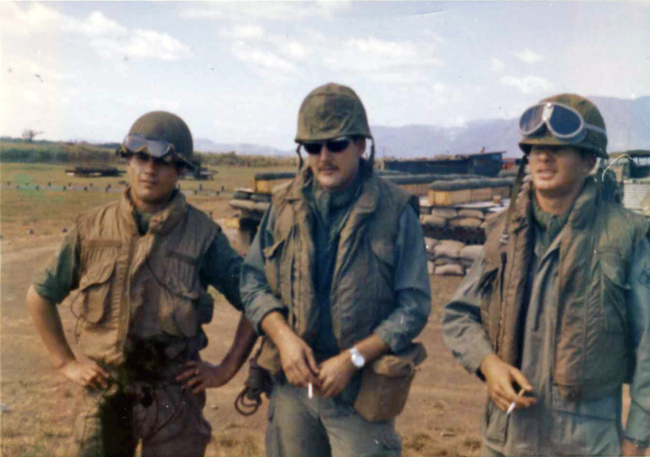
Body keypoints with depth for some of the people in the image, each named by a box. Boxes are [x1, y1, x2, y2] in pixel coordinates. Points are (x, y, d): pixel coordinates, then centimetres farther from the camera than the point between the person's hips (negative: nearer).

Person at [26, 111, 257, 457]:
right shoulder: (92, 228, -2)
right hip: (105, 391, 2)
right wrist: (66, 362, 4)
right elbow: (40, 295, 10)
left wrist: (226, 370, -5)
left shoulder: (202, 234, -8)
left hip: (173, 394, -2)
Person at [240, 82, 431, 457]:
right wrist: (284, 336, -12)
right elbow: (253, 280, 6)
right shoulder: (285, 205, 3)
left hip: (361, 390, -3)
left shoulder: (396, 212, -7)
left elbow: (414, 306, -7)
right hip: (292, 382, 3)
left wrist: (351, 359, -15)